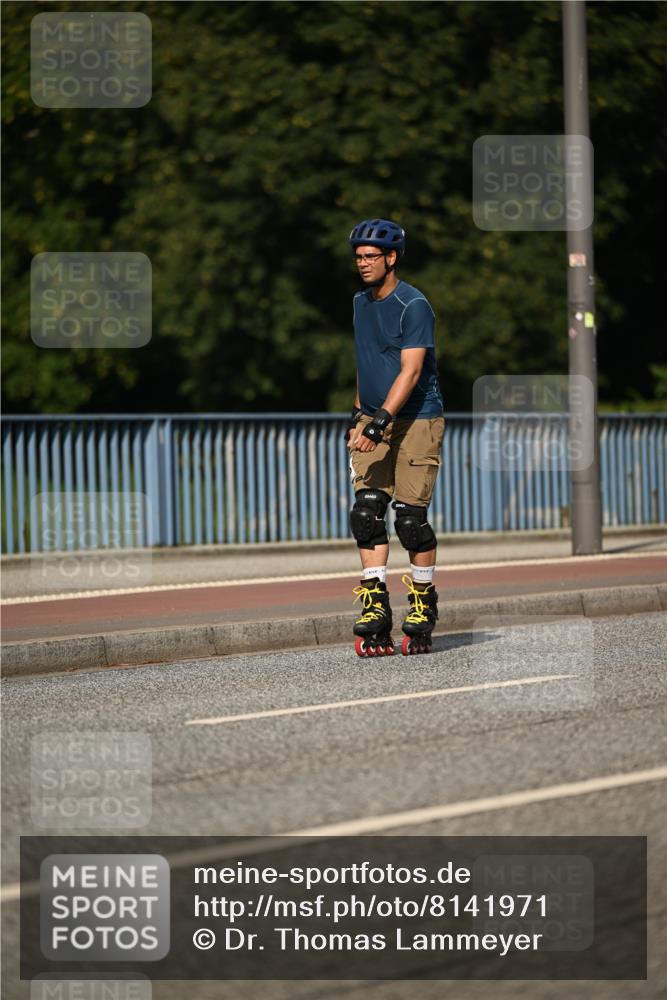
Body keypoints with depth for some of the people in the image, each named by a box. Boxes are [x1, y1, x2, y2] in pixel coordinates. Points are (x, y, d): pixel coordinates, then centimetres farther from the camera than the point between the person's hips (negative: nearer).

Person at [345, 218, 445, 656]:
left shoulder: (413, 305, -13)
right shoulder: (361, 302, 11)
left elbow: (410, 371, -21)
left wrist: (381, 420, -29)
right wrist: (358, 414, 23)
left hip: (416, 420, -6)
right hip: (374, 422, 6)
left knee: (410, 517, -6)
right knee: (367, 512, -7)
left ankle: (424, 605, 11)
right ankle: (375, 610, -8)